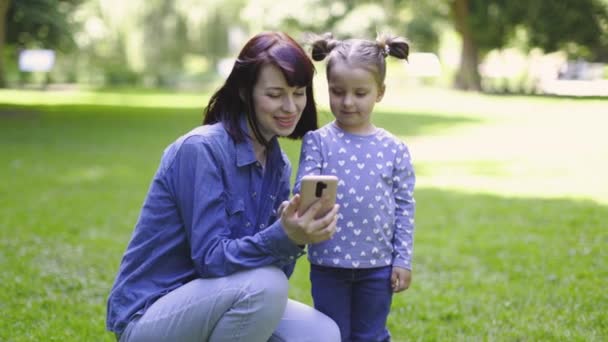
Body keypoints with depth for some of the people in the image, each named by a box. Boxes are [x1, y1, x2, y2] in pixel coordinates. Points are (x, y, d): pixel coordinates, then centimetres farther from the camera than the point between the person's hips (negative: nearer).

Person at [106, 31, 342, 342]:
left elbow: (275, 269, 0)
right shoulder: (202, 149, -20)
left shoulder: (278, 164, 3)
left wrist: (295, 235, -22)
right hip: (148, 317, -7)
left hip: (210, 303, 7)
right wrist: (284, 237, -38)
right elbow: (211, 258, -24)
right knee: (263, 283, -32)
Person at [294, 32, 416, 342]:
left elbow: (404, 206, 2)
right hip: (328, 263, -1)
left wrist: (403, 260, 0)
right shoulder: (318, 141, -5)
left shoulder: (394, 149, -1)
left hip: (378, 265, 1)